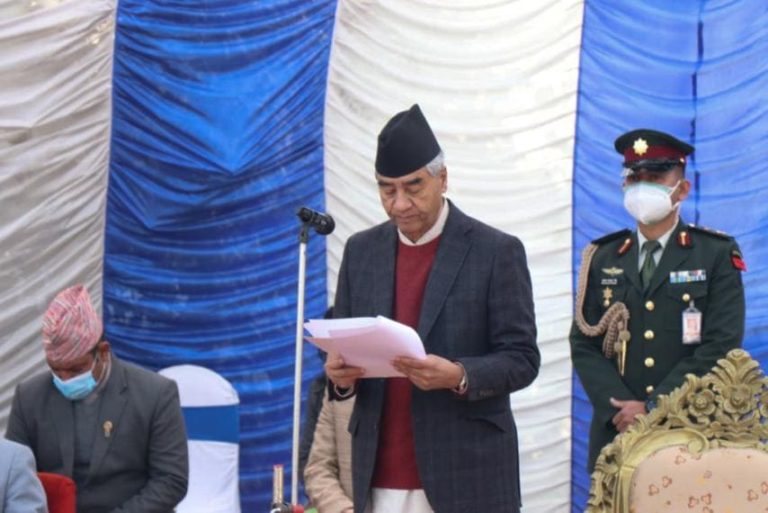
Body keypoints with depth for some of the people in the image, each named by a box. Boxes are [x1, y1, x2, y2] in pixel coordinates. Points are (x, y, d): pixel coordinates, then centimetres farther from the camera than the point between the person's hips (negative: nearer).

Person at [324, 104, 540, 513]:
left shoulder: (496, 251, -2)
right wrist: (340, 373, -8)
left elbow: (522, 359, -4)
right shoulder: (361, 250, 11)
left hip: (467, 475, -3)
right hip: (381, 478, 4)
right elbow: (343, 345, 16)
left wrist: (459, 376, -23)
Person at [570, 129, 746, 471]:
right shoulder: (602, 259, 12)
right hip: (616, 432, 2)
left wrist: (653, 408, -12)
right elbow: (584, 345, 6)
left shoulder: (718, 255, 3)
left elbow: (721, 346, -6)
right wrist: (622, 410, -9)